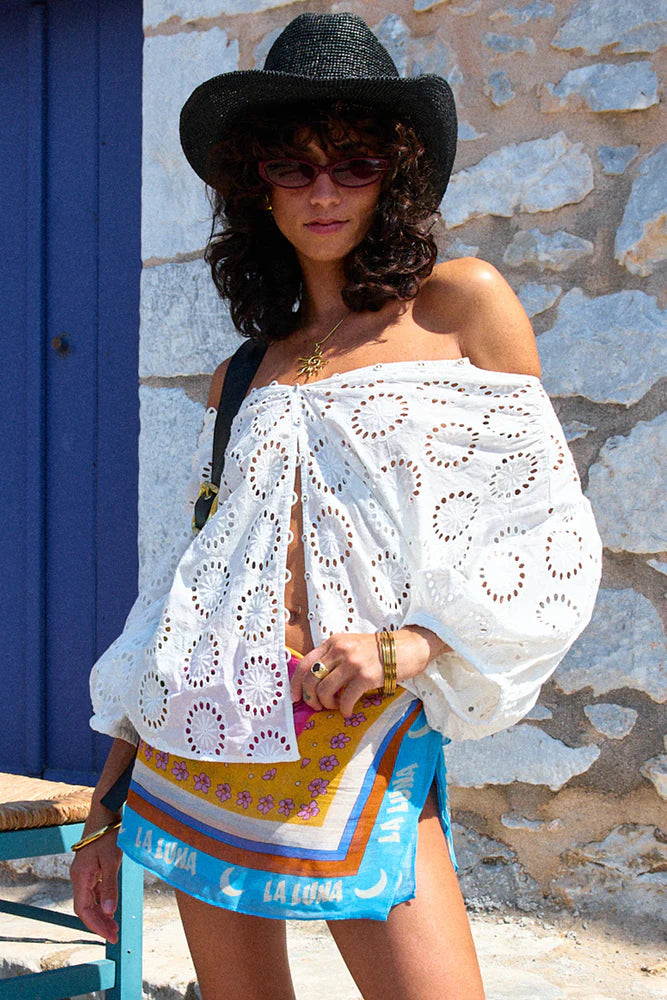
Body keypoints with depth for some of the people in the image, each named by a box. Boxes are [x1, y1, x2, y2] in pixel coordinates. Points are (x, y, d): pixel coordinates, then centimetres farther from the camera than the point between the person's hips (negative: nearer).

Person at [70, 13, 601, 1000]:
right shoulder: (243, 377, 12)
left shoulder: (464, 305, 3)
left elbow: (550, 539, 0)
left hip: (371, 747, -3)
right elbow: (185, 599, 14)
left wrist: (411, 645, -15)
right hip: (213, 736, 4)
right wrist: (108, 807, 11)